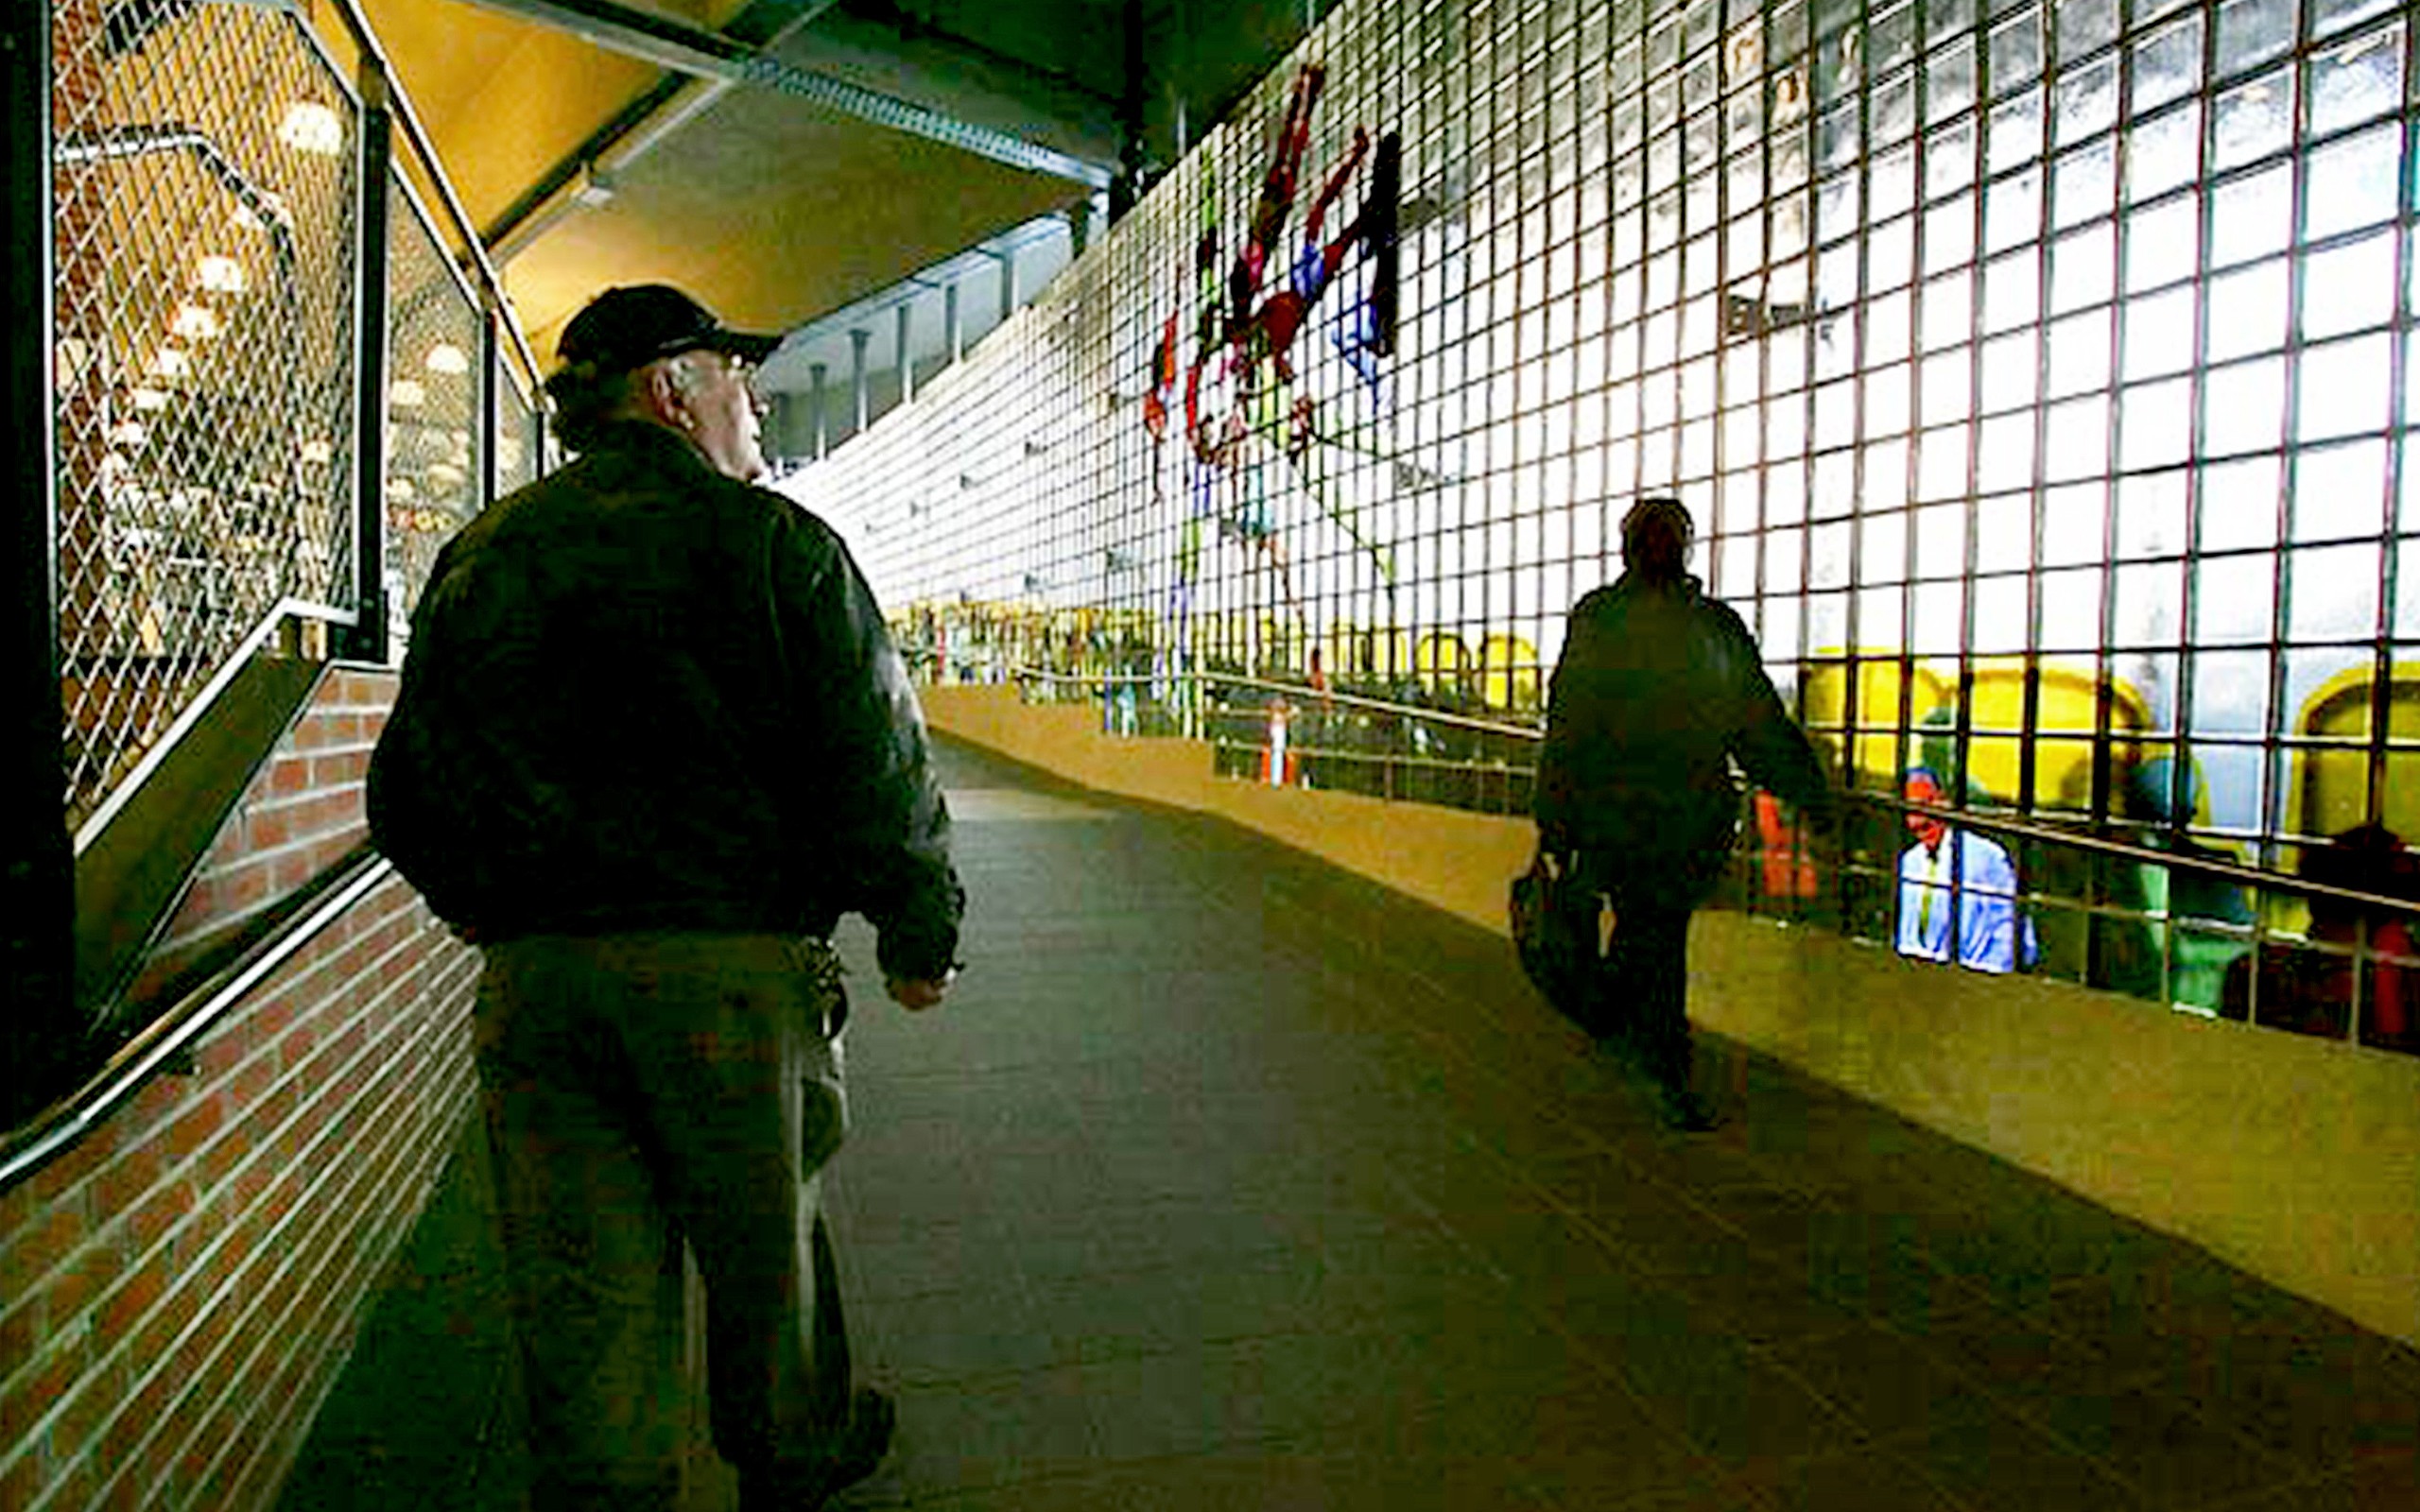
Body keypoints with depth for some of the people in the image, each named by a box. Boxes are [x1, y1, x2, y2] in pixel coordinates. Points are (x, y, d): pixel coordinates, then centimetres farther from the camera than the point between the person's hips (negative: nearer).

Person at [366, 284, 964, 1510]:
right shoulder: (773, 541, -5)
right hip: (731, 959, -3)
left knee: (580, 1280, 12)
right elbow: (876, 760, -8)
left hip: (531, 978, 4)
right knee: (762, 1238, 16)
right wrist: (919, 929, 4)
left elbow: (409, 786, 14)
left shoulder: (479, 556, 11)